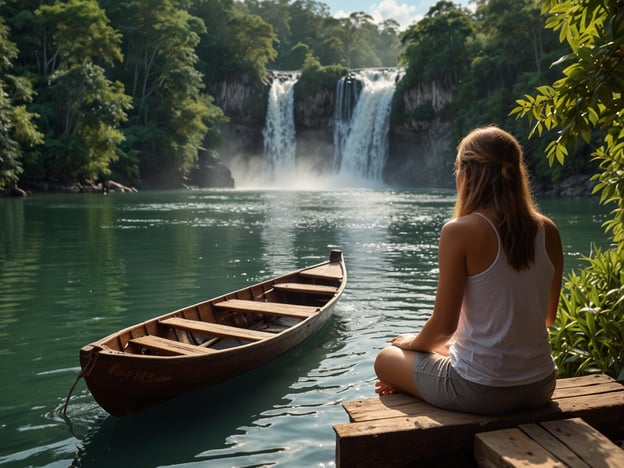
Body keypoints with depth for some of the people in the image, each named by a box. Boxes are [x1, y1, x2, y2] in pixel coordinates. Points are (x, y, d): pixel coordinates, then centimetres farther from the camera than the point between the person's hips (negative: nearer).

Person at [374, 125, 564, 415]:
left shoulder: (460, 232, -18)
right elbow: (547, 317, 9)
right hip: (540, 388, 6)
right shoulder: (548, 232, -2)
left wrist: (414, 343, 6)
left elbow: (444, 324, -15)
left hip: (481, 392, -5)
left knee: (386, 359, 21)